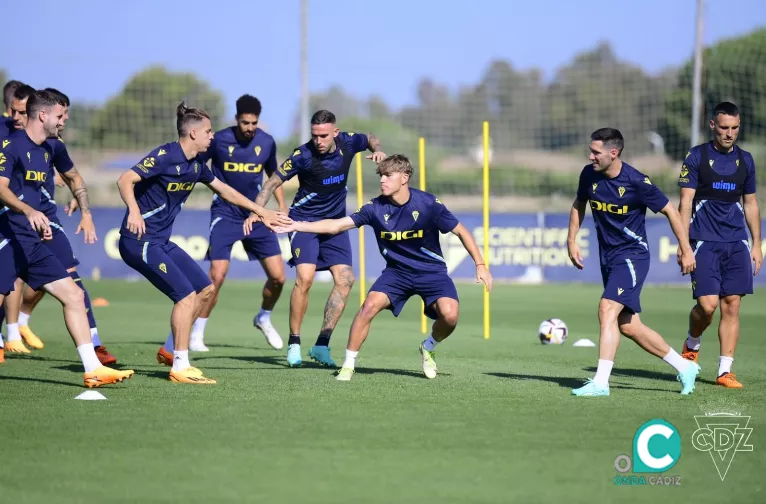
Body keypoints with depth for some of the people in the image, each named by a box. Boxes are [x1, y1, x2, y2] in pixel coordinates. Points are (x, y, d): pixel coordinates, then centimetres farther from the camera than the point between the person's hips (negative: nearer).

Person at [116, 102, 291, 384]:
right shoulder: (165, 157, -17)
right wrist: (133, 210, -44)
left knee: (205, 289, 12)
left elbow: (223, 190, 25)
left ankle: (169, 350, 21)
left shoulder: (196, 165, 9)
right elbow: (125, 180, -27)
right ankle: (180, 368, -10)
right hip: (139, 241, -10)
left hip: (162, 242, 10)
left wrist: (260, 211, 29)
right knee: (186, 294, -16)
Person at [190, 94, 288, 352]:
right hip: (225, 214, -4)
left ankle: (264, 318, 30)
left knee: (278, 277, 1)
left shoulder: (267, 142, -1)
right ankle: (196, 333, -1)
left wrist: (282, 206, 10)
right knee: (217, 275, -16)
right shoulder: (219, 140, -12)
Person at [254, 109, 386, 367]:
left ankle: (321, 345, -1)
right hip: (304, 220, -5)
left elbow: (370, 139, 16)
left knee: (345, 279, -8)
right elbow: (273, 182, -11)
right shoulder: (303, 155, -19)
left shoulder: (347, 143, -8)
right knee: (304, 277, -21)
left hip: (335, 222, 5)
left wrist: (377, 150, -7)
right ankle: (294, 343, -8)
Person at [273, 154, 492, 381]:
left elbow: (461, 232, -7)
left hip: (431, 271, -1)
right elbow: (336, 225, -10)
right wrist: (297, 225, -19)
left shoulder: (429, 204, -17)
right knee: (370, 305, -23)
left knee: (449, 314, -24)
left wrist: (480, 265, -10)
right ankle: (348, 364, -9)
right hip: (397, 271, 2)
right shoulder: (376, 208, -11)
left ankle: (429, 349, 10)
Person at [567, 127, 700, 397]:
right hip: (607, 257, 7)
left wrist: (686, 250, -5)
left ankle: (600, 382, -23)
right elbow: (579, 204, 19)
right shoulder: (589, 175, -2)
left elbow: (670, 211, -8)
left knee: (607, 310, -22)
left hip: (632, 255, -7)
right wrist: (572, 240, 10)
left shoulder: (636, 182, -18)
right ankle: (684, 366, 24)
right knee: (628, 326, 9)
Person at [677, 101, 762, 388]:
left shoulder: (745, 160, 11)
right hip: (705, 242, -4)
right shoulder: (696, 157, -1)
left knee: (732, 305, -2)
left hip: (737, 244, 4)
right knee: (708, 304, -13)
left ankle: (725, 371, 3)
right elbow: (685, 203, -4)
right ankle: (692, 344, 19)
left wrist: (756, 244, 13)